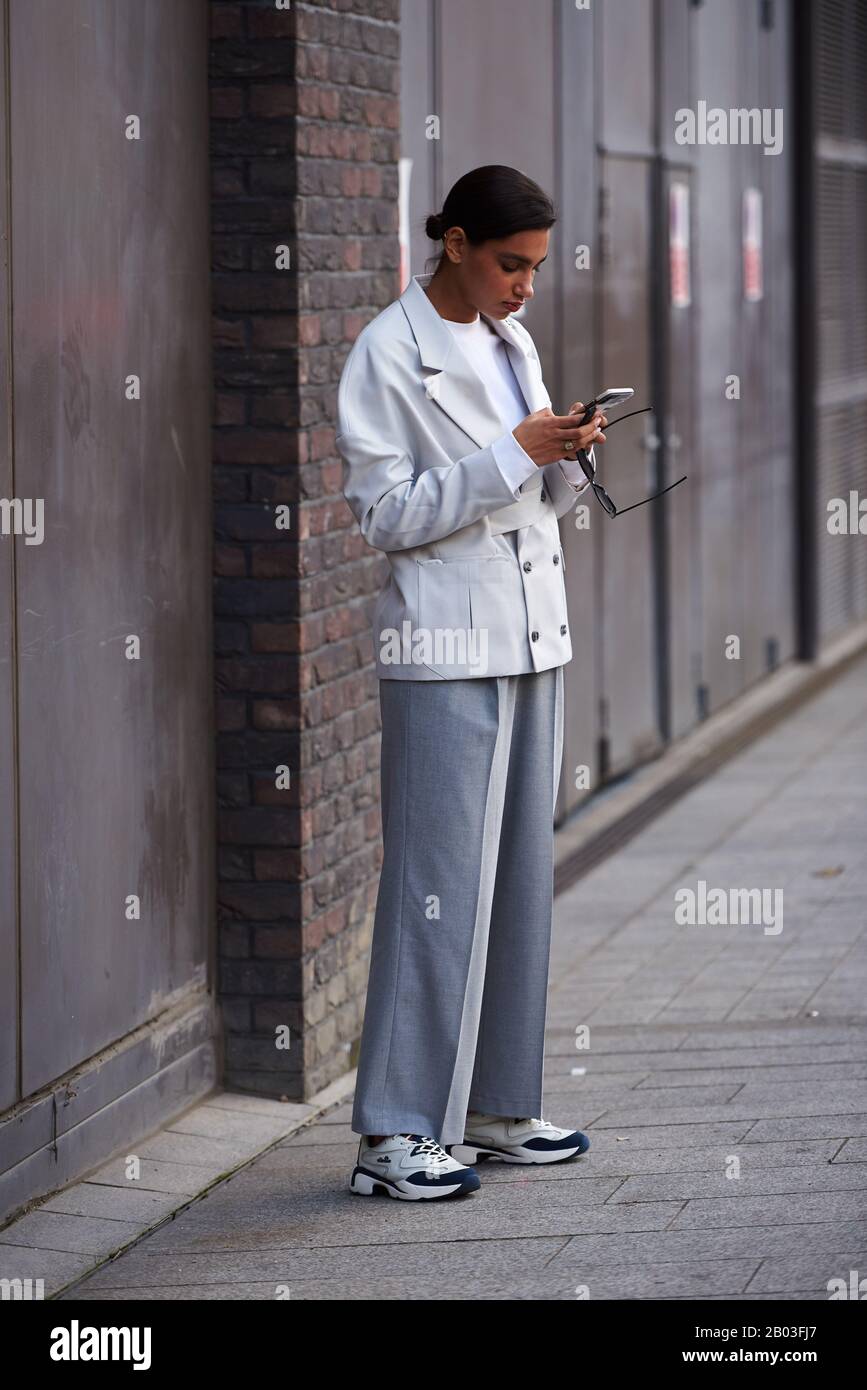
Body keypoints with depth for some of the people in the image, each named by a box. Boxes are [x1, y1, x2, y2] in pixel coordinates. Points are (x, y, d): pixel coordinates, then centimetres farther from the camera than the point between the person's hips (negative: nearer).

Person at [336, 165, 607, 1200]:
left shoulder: (513, 343, 12)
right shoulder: (388, 355, -9)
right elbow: (385, 514, -14)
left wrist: (567, 460, -4)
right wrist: (513, 455, -19)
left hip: (532, 638, 8)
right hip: (445, 650, -7)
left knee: (520, 874, 9)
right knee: (439, 881, -8)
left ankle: (496, 1106, 18)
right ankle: (395, 1134, -3)